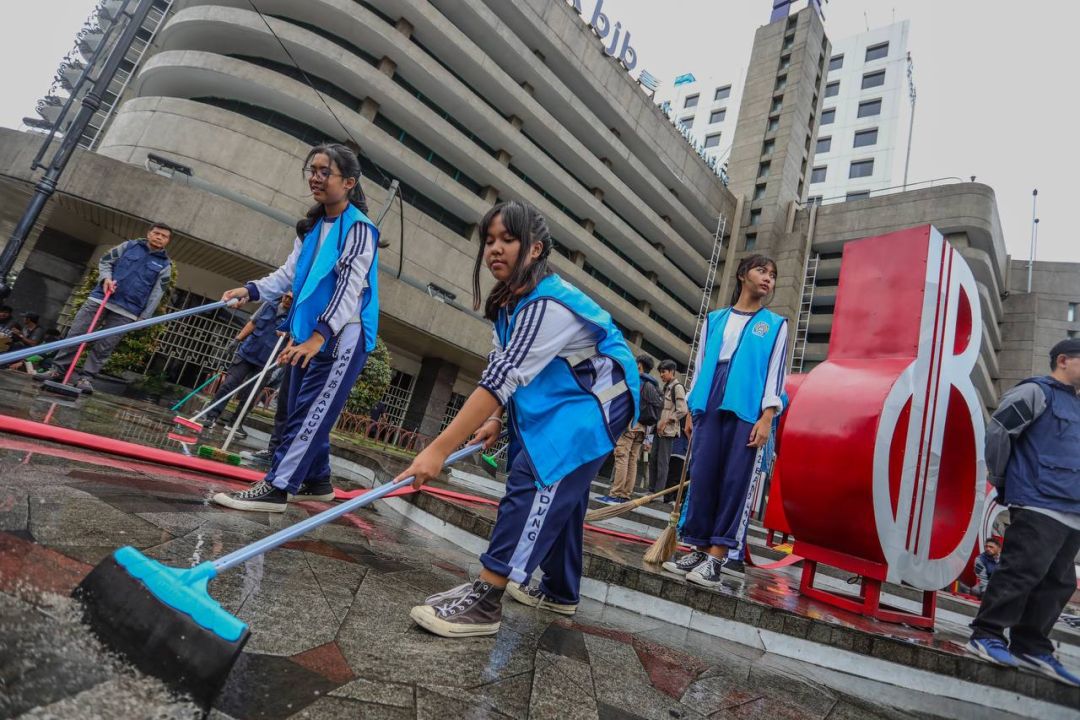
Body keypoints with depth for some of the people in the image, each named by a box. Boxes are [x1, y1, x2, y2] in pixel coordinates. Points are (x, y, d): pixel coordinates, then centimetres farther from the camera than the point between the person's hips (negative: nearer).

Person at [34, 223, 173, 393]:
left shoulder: (165, 265, 5)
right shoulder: (129, 246, 10)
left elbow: (156, 294, 3)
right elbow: (105, 261, 16)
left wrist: (143, 318, -3)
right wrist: (106, 278, -5)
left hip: (126, 312, -1)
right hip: (100, 298, 2)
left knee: (104, 347, 0)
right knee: (76, 334, 1)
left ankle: (85, 378, 9)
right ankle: (57, 369, 12)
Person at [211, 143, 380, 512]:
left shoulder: (359, 228, -12)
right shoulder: (311, 226, 15)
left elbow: (350, 287, -21)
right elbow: (289, 273, 18)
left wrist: (319, 335, -29)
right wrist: (251, 290, 0)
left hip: (341, 339, -9)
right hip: (308, 336, 9)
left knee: (310, 413, -9)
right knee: (306, 412, 13)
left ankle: (276, 488, -7)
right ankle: (317, 482, 26)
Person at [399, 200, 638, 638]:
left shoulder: (548, 304, -30)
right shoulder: (512, 301, 2)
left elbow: (503, 377, -37)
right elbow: (506, 372, 11)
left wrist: (439, 449, -39)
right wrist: (496, 419, -4)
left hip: (594, 402, -10)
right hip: (563, 402, 10)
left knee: (535, 482, -22)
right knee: (561, 491, 15)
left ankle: (484, 600, -20)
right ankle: (560, 591, 30)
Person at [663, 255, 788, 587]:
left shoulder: (775, 324, 12)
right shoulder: (714, 319, 18)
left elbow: (775, 372, 4)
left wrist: (767, 417, -8)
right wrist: (691, 410, 11)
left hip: (747, 412, -2)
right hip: (708, 408, 2)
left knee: (734, 481, -4)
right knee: (702, 477, 0)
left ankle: (717, 556, 0)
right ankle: (698, 549, 8)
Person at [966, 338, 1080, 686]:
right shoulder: (1036, 392, -2)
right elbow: (996, 432, -12)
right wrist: (1001, 481, -5)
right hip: (1038, 507, -9)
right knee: (1021, 573, -12)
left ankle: (1031, 646, 17)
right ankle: (986, 635, -4)